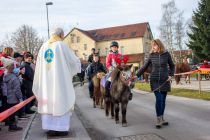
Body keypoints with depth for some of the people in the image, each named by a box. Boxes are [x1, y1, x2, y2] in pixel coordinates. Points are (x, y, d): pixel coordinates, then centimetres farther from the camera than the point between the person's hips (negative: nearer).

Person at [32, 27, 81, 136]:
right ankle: (60, 128, 4)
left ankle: (50, 128, 12)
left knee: (48, 102, 9)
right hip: (60, 79, -5)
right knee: (61, 102, 3)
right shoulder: (61, 45, -6)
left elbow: (39, 65, 11)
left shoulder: (44, 46, 8)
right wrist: (78, 63, 21)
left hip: (46, 80, 5)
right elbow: (74, 60, -1)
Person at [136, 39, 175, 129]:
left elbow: (172, 66, 12)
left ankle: (161, 119, 24)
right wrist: (137, 75, -4)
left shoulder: (166, 54, -1)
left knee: (163, 100, 9)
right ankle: (158, 120, 2)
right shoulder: (152, 55, -1)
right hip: (155, 80, -1)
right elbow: (145, 67, 4)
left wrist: (171, 75, -2)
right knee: (158, 99, -10)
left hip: (164, 80, 1)